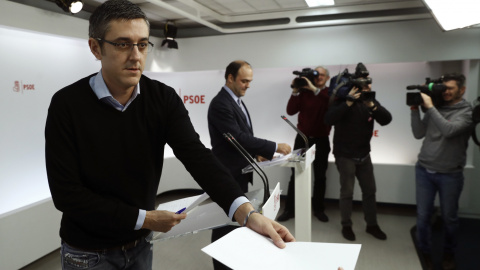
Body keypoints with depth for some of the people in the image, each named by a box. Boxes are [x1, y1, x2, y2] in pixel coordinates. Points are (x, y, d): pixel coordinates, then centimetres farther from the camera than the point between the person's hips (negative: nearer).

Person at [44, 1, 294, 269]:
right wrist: (144, 219, -20)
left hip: (140, 244, 3)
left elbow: (197, 155, -22)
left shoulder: (164, 99, -11)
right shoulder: (67, 104, -18)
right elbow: (66, 193, -19)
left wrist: (247, 213, -36)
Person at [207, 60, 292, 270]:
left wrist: (256, 153, 3)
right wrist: (275, 148, -21)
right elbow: (238, 137, -25)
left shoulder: (237, 101, 12)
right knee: (225, 222, 4)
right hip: (228, 174, -9)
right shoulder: (220, 104, -19)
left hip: (240, 173, 9)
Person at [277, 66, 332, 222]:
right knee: (295, 174, 2)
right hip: (303, 138, 0)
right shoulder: (304, 91, 1)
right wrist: (295, 91, -16)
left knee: (320, 176, 8)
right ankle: (289, 209, 11)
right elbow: (291, 111, -7)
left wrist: (314, 89, -28)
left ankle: (318, 209, 23)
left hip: (321, 140, 0)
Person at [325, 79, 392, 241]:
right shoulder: (342, 100, -11)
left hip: (364, 155, 5)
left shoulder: (370, 100, 3)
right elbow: (329, 119, -29)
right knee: (347, 193, 1)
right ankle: (346, 226, 18)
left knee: (370, 190, 12)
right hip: (345, 155, -5)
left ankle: (372, 225, 26)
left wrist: (371, 105, -24)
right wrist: (349, 101, -32)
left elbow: (386, 120, -9)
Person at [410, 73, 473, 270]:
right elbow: (419, 134, 1)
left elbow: (449, 130, -24)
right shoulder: (434, 109, 6)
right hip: (424, 170, 3)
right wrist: (415, 110, -7)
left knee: (449, 218, 13)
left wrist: (430, 107, -21)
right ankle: (424, 253, 25)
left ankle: (449, 253, 36)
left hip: (450, 175, -3)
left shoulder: (467, 112, -6)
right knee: (423, 216, 6)